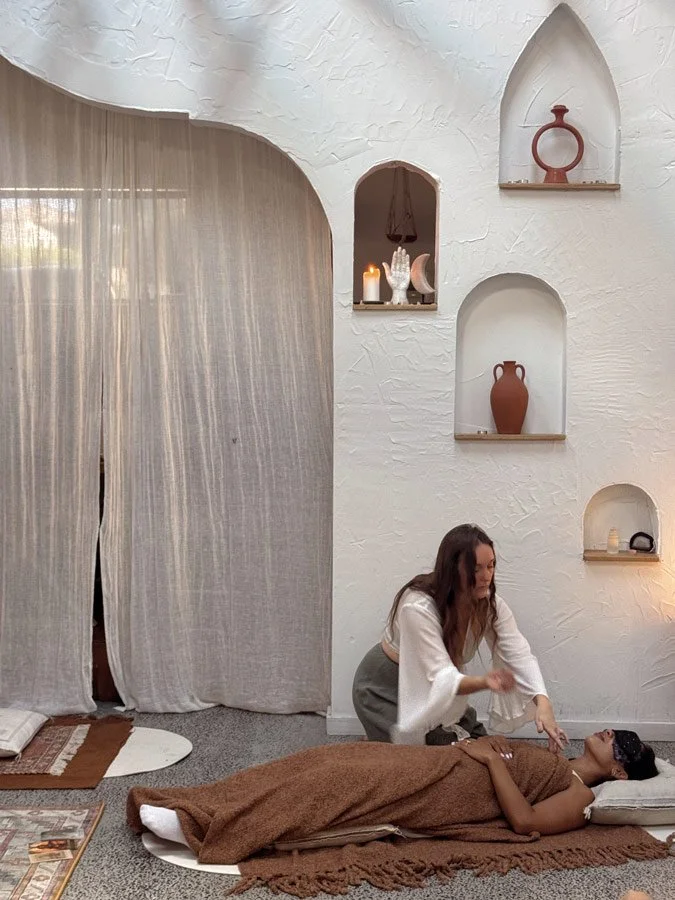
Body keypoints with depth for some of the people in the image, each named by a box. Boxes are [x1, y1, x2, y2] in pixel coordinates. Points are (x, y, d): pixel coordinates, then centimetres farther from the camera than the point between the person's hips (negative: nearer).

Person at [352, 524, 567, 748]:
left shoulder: (489, 603, -15)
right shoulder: (418, 608, -34)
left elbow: (519, 655, -22)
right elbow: (439, 677, -39)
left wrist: (543, 703, -40)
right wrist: (483, 682, -59)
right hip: (386, 690, -6)